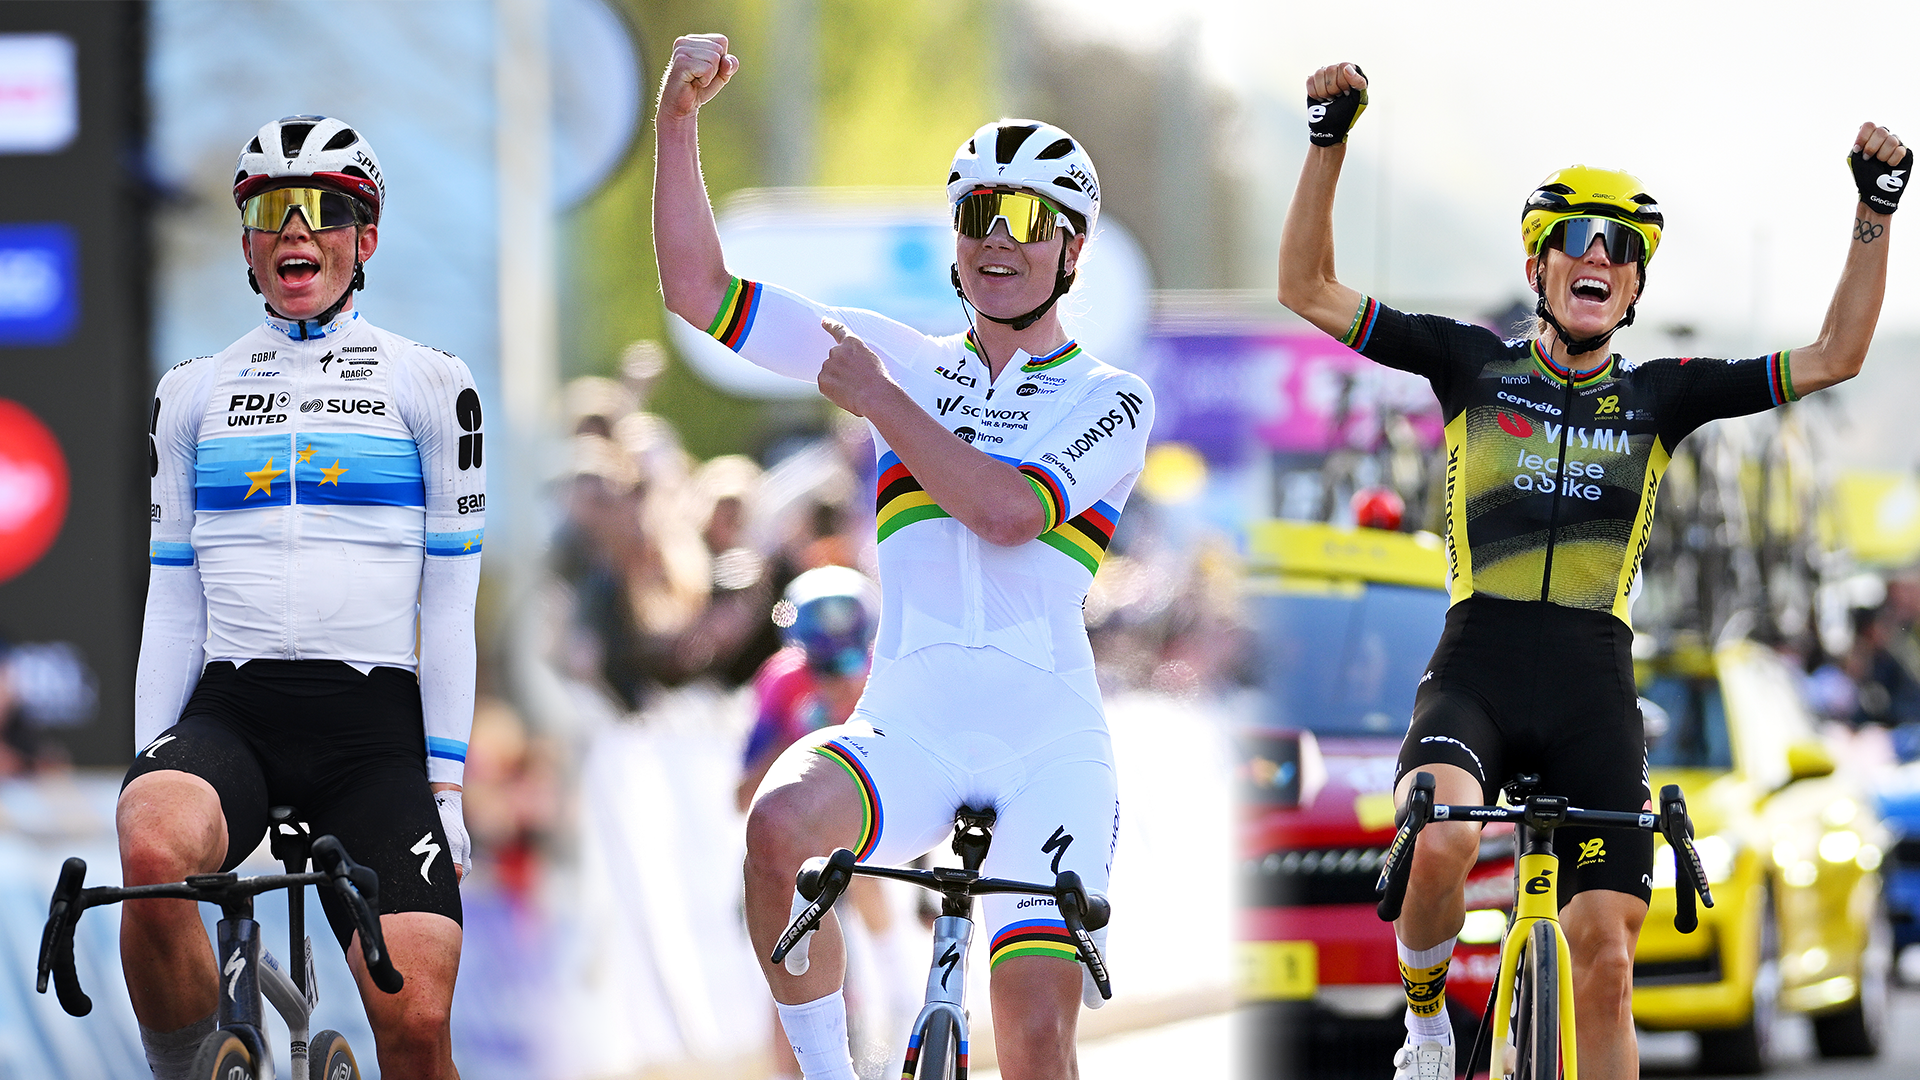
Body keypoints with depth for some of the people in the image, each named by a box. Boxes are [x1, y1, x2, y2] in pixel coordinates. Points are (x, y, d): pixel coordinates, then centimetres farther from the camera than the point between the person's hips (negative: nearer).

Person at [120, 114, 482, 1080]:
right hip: (229, 711, 1)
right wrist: (148, 765, 4)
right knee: (152, 850, -35)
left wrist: (446, 783, -1)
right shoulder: (192, 395, 14)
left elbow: (449, 599, 5)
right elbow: (173, 604, 13)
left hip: (372, 724, -1)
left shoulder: (426, 385, 8)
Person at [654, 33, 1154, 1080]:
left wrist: (879, 401, -8)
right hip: (906, 727, 1)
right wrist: (676, 118, 0)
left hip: (1048, 739, -1)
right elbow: (701, 295, 10)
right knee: (781, 822, -33)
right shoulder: (905, 359, 15)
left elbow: (1009, 511, -12)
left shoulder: (1111, 399, 7)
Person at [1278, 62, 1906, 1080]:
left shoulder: (1657, 394, 13)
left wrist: (1875, 210, 4)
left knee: (1605, 967, -5)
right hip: (1475, 670, -2)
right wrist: (1329, 139, -2)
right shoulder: (1474, 365, 10)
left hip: (1595, 690, 2)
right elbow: (1307, 289, 7)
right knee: (1438, 842, -32)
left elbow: (1834, 355, 12)